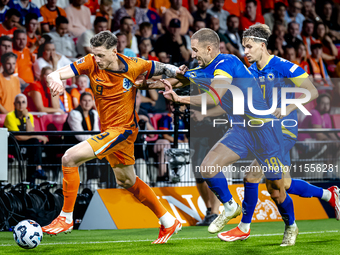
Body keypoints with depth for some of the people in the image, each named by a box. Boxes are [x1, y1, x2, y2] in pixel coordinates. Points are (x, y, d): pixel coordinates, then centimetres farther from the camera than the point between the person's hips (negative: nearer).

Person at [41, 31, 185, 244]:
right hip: (108, 130, 7)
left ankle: (66, 218, -11)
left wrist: (179, 73, -18)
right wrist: (56, 80, -44)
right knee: (127, 182, 21)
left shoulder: (134, 66, -17)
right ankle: (169, 222, 35)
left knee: (70, 158, -20)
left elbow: (161, 68, 2)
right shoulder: (91, 63, -11)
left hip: (122, 130, -7)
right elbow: (57, 74, -20)